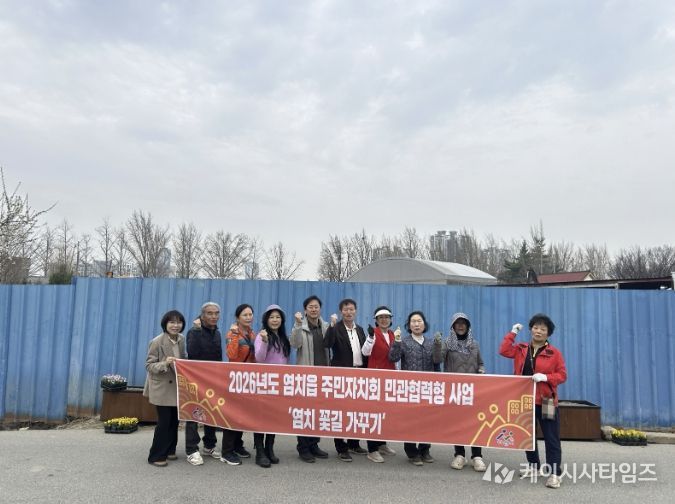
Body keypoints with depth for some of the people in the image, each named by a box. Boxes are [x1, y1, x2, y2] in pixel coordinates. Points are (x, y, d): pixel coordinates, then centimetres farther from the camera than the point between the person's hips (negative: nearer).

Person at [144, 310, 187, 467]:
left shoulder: (181, 340, 2)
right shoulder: (157, 342, -17)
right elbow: (149, 366, -17)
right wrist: (165, 363, -31)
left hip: (177, 386, 7)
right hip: (162, 388, -6)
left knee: (174, 420, 12)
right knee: (164, 421, -6)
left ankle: (169, 450, 27)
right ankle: (156, 456, 6)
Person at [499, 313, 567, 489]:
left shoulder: (554, 353, -3)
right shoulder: (521, 349, 7)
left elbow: (562, 375, -4)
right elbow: (503, 350, -5)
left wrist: (545, 377, -21)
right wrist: (513, 333, -5)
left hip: (546, 401, -4)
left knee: (551, 438, -2)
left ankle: (554, 474, 3)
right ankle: (534, 466, 29)